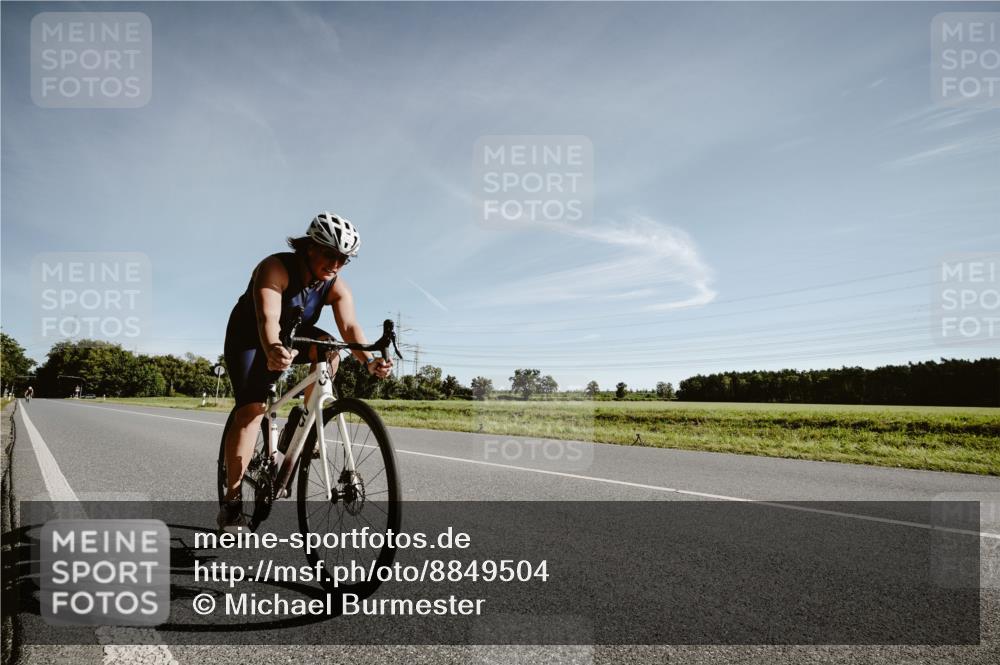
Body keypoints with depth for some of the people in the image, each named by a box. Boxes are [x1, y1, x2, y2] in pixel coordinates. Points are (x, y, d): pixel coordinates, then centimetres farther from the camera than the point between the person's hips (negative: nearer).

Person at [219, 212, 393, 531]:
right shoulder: (275, 268, -31)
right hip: (249, 338, -4)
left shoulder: (337, 287, -18)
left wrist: (368, 360, -51)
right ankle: (231, 502, -14)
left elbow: (350, 326, -32)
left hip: (294, 335, 4)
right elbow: (268, 318, -46)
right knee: (251, 409, -20)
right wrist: (273, 349, -67)